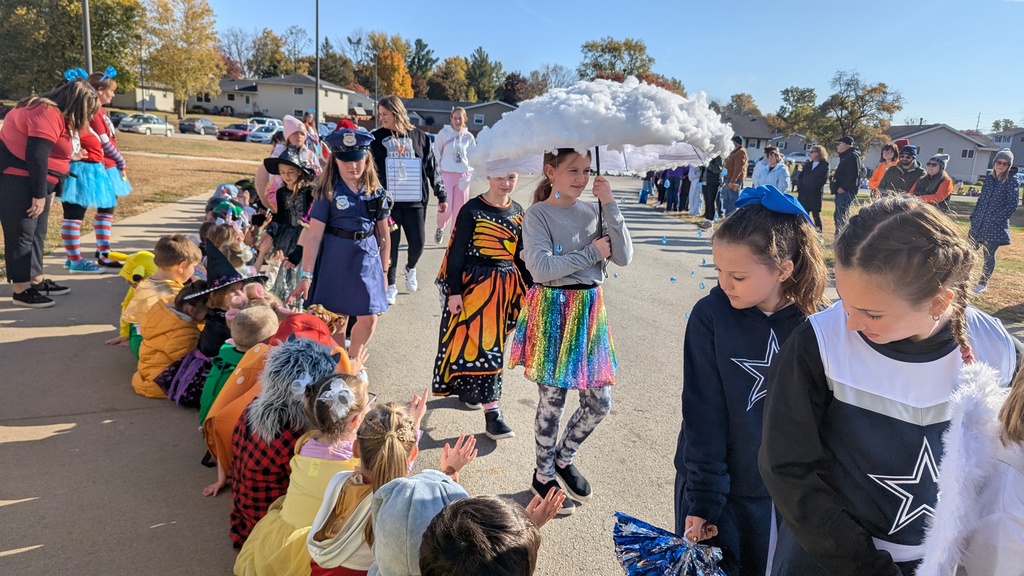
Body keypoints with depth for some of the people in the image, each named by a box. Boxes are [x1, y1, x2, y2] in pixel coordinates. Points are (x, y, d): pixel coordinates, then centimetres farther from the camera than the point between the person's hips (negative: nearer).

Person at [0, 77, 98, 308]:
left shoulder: (54, 113, 14)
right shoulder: (48, 114, -20)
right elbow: (36, 156, -25)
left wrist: (48, 190, 17)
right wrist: (40, 194, -20)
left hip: (32, 181, 10)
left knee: (37, 232, 15)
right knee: (22, 234, -5)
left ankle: (36, 281, 25)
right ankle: (21, 290, 0)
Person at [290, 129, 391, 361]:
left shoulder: (376, 191, 2)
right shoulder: (327, 191, -9)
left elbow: (383, 233, 9)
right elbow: (314, 235, -13)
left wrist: (384, 269, 11)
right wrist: (306, 275, -16)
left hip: (368, 258, 3)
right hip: (335, 259, -3)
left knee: (368, 319, 7)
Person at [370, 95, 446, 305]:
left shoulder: (419, 136, 4)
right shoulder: (377, 138, 3)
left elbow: (432, 167, 8)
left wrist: (441, 195, 8)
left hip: (415, 201, 1)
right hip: (388, 201, 0)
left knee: (418, 242, 1)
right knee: (391, 244, 2)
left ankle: (410, 268, 35)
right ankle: (390, 285, 17)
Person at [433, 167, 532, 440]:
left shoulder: (517, 211, 8)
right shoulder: (472, 210, -8)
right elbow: (456, 253, -8)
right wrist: (454, 292, -12)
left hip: (506, 286, 6)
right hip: (475, 284, -5)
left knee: (493, 343, 13)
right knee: (483, 345, -8)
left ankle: (467, 388, 36)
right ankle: (491, 413, -7)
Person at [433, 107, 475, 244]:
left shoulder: (469, 137, 5)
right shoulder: (444, 133, -2)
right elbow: (436, 153, 3)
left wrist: (468, 175, -2)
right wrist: (438, 172, -3)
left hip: (463, 176, 3)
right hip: (446, 174, -2)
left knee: (460, 209, 4)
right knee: (446, 208, -10)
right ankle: (440, 228, 21)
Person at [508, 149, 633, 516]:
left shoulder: (594, 211, 6)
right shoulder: (538, 215, -8)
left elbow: (624, 258, -4)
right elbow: (542, 268, -21)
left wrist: (609, 206, -9)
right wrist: (591, 252, -13)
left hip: (589, 311, 5)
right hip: (552, 313, -5)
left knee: (599, 402, 8)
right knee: (552, 400, 6)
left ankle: (563, 459, 35)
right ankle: (543, 476, 29)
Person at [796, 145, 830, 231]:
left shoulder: (824, 164, -1)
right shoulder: (807, 164, 16)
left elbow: (823, 179, -10)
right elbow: (800, 176, 10)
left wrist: (810, 187, -13)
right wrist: (800, 187, -6)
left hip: (816, 194, -5)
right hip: (803, 193, 5)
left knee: (816, 215, -1)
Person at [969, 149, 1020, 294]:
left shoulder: (1012, 182, -7)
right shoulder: (989, 179, 8)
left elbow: (1012, 205, -11)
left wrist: (995, 220, -16)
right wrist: (974, 216, 7)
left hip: (995, 226, -5)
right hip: (978, 223, 5)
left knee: (989, 255, 4)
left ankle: (983, 283, 16)